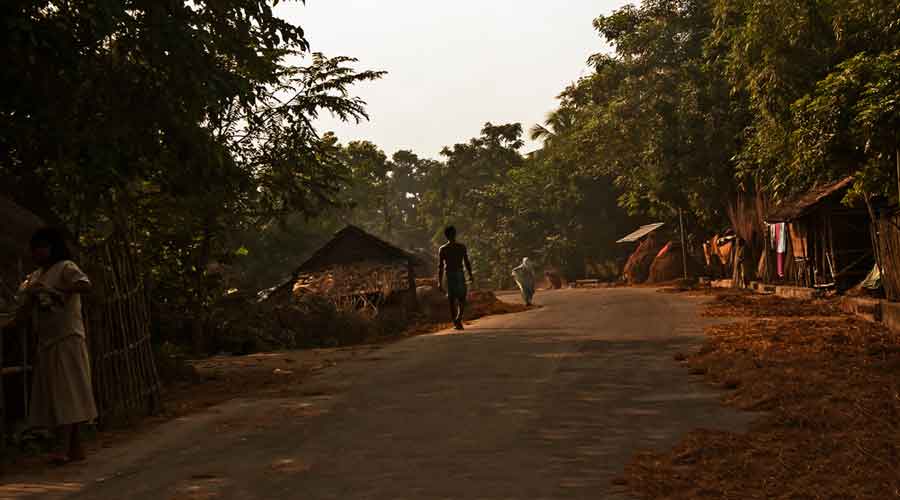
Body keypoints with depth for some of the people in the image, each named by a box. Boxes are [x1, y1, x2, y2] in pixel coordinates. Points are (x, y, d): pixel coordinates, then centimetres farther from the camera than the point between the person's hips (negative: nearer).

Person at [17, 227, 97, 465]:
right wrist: (29, 294, 0)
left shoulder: (65, 267, -4)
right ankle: (76, 448, 12)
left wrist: (51, 289, -25)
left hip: (67, 338, -8)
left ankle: (66, 449, -15)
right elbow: (29, 312, 20)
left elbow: (85, 285, -24)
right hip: (46, 341, 8)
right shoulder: (36, 276, 18)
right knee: (54, 395, 7)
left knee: (67, 392, -11)